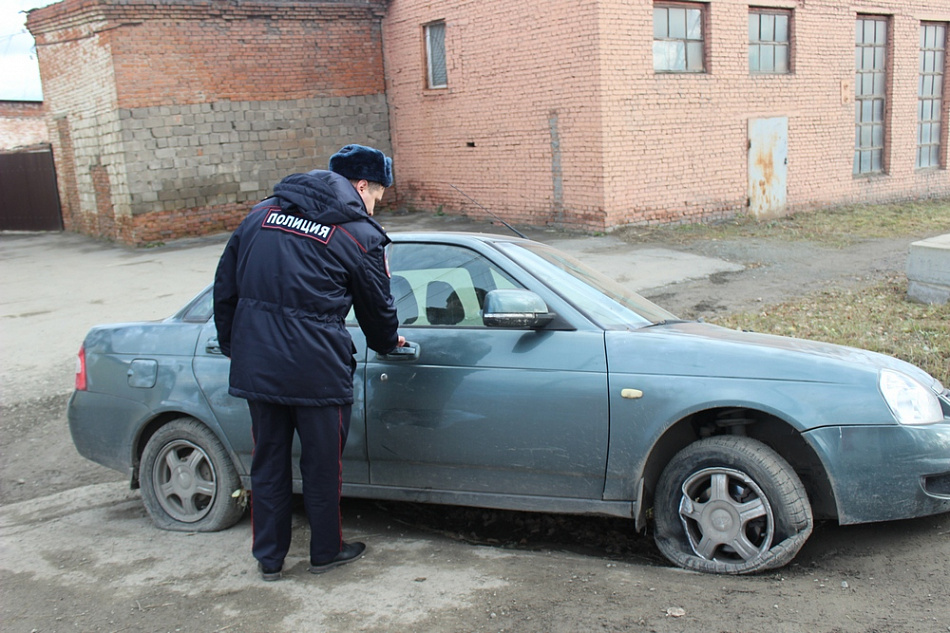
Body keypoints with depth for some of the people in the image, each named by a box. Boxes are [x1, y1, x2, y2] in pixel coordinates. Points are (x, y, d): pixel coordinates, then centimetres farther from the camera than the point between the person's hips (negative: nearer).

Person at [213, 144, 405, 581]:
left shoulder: (262, 213, 11)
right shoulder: (359, 235, -3)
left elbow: (225, 286, 12)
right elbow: (377, 307, 7)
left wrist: (233, 345, 21)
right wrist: (389, 342, 28)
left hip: (255, 366, 5)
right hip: (316, 372, -4)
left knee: (268, 463, 17)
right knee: (321, 465, 13)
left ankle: (268, 558, 28)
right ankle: (326, 552, 30)